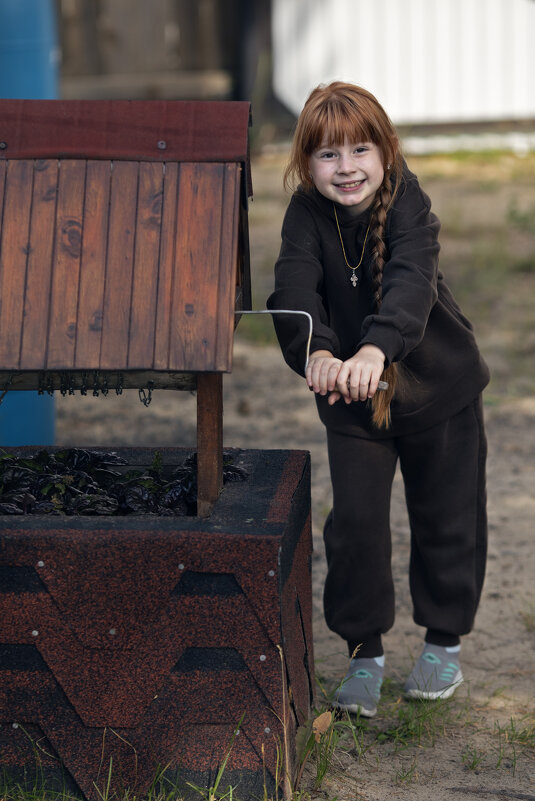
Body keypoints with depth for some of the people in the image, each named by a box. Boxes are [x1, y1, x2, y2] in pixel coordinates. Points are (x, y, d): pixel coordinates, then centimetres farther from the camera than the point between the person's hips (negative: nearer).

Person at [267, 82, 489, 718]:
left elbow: (411, 283, -40)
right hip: (351, 400, 2)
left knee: (445, 518, 10)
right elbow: (295, 289, -29)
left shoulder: (407, 206, -22)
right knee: (354, 521, -2)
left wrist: (376, 348, -60)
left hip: (438, 386, -2)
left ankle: (445, 642, 30)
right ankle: (364, 652, 15)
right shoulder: (306, 216, -13)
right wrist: (314, 353, -50)